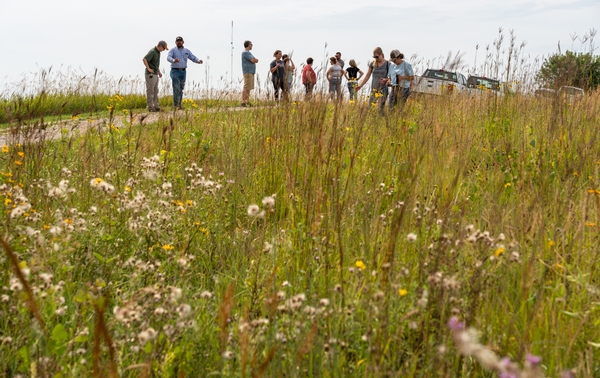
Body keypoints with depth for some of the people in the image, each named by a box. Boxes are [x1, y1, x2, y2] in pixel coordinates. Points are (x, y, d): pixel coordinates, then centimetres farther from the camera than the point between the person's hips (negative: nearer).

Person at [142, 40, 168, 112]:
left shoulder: (157, 52, 13)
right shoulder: (152, 52, -18)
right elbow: (144, 59, -30)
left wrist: (159, 71, 20)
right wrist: (148, 69, -23)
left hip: (155, 74, 10)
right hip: (150, 74, -10)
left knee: (155, 91, 11)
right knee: (150, 91, -4)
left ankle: (156, 106, 15)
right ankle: (150, 107, 0)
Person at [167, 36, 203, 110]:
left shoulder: (186, 51, 10)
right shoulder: (173, 50, -3)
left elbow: (193, 58, 4)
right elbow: (168, 57, -21)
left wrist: (199, 61, -19)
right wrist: (174, 60, -44)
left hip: (183, 72, 5)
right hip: (175, 71, -4)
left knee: (181, 89, 9)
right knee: (176, 89, -12)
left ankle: (179, 104, 17)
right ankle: (176, 105, -10)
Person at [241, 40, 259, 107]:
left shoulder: (248, 53, 22)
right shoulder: (245, 52, -10)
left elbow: (256, 60, 17)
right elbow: (253, 60, -18)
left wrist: (254, 59, -4)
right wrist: (254, 59, 3)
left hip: (251, 72, 10)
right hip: (248, 72, -10)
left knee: (249, 88, 10)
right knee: (246, 88, -14)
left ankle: (246, 102, 13)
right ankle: (243, 102, -17)